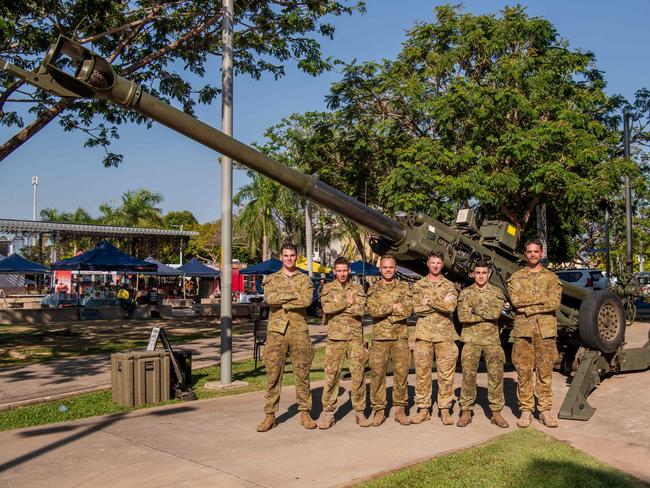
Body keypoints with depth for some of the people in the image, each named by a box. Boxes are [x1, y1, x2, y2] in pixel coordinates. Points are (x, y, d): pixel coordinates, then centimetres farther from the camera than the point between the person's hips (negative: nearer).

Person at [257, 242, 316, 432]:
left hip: (299, 331, 0)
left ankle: (305, 413, 14)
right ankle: (270, 415, 8)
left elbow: (307, 300, -11)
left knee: (302, 373, 4)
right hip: (276, 330, 0)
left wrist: (282, 301, -11)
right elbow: (269, 298, -11)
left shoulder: (304, 279, 10)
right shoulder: (271, 279, 11)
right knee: (273, 374, 1)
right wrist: (294, 295, -13)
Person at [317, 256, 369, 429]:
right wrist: (348, 302, -8)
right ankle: (328, 412, 6)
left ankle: (359, 412, 12)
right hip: (335, 336, -1)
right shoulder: (328, 288, 7)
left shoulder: (357, 288, 10)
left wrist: (338, 304, -8)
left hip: (356, 335, 1)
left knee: (358, 374, 2)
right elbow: (327, 307, -11)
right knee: (331, 374, -3)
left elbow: (360, 309, -7)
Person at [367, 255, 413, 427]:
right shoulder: (373, 289, 8)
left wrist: (383, 311, -11)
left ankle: (400, 409, 12)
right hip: (379, 336, 0)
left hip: (400, 336, 0)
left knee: (401, 372, 1)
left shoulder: (404, 287, 8)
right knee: (377, 373, -1)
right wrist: (393, 307, -14)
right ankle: (379, 410, 8)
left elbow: (408, 310, -7)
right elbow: (372, 310, -8)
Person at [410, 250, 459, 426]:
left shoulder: (449, 286, 8)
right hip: (424, 333, 1)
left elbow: (450, 307, -10)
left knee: (446, 373, 1)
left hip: (444, 333, 0)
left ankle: (445, 409, 9)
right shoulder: (419, 285, 10)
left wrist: (429, 301, -10)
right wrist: (441, 303, -9)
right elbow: (417, 308, -5)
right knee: (422, 372, 2)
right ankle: (423, 409, 11)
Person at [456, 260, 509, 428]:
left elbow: (496, 312, -12)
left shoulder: (497, 292, 7)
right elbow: (462, 316, -8)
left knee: (496, 375, 1)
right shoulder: (465, 293, 7)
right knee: (468, 375, 0)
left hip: (492, 339, 1)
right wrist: (487, 314, -10)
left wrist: (476, 309, -10)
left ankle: (496, 412, 10)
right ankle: (466, 412, 9)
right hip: (471, 339, 0)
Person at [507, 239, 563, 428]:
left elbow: (554, 303, -5)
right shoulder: (516, 277, 10)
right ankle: (526, 410, 9)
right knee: (523, 372, 1)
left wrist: (528, 307, -11)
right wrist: (542, 297, -9)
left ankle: (545, 410, 12)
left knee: (545, 372, 4)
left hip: (546, 329, 0)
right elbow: (516, 300, -8)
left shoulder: (551, 278, 10)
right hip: (523, 329, 0)